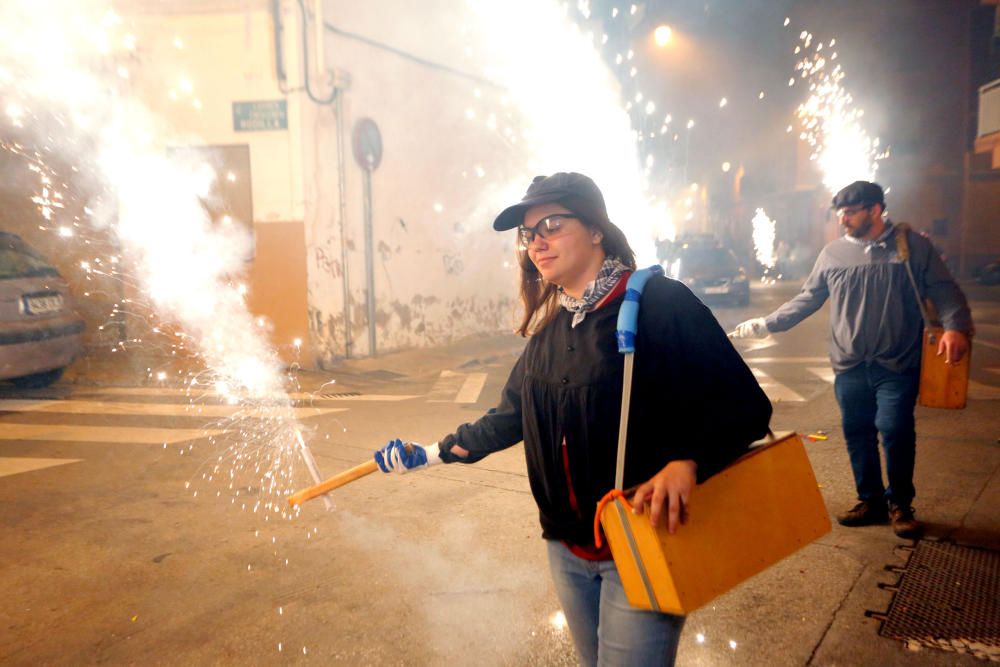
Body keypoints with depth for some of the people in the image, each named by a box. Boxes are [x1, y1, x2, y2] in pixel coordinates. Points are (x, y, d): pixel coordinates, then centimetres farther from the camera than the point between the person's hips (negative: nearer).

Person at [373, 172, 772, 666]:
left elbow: (743, 407, -16)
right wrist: (434, 452, 15)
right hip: (568, 549, 7)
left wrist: (686, 463, -32)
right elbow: (512, 416, 16)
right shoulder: (549, 328, 6)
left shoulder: (659, 304, -15)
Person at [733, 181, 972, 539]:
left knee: (895, 432, -5)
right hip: (850, 365, 3)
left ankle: (899, 504, 17)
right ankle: (871, 500, 26)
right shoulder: (833, 253, 5)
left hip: (898, 364, -2)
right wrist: (765, 324, 3)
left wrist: (955, 326, -18)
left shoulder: (913, 245, 0)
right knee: (858, 435, 9)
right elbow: (805, 300, 9)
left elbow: (944, 290, 0)